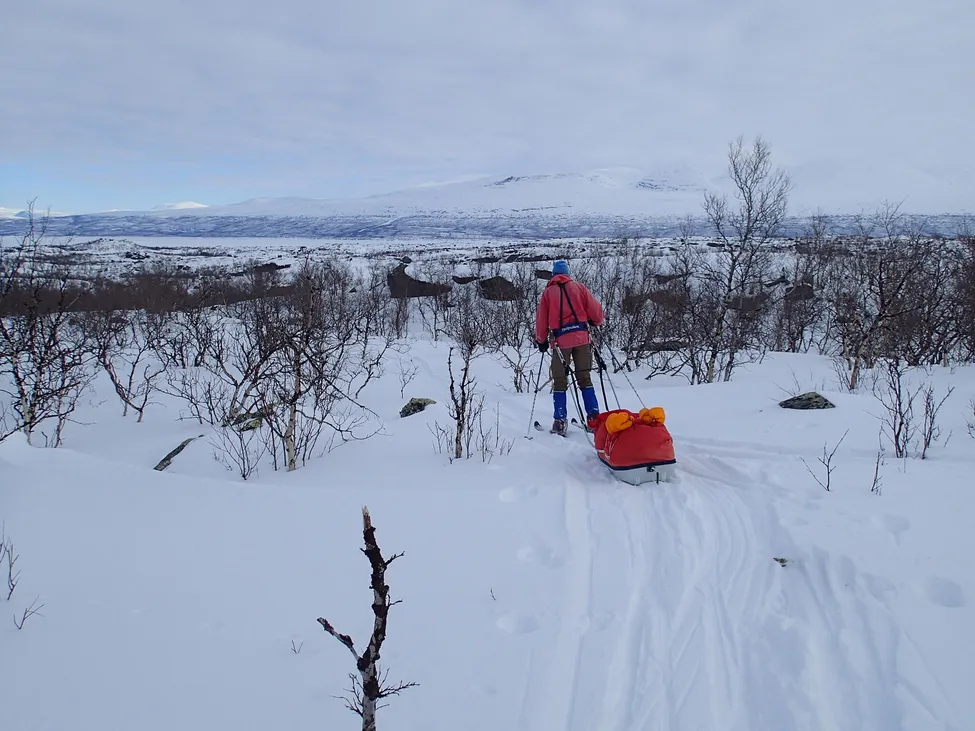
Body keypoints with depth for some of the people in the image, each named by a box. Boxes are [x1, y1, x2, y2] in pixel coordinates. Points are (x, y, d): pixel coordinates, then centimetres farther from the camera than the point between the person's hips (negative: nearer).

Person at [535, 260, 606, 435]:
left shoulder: (548, 291, 9)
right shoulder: (578, 286, 8)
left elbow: (541, 319, 9)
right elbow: (595, 309, 4)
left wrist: (541, 340, 21)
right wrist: (598, 320, 25)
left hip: (560, 340, -1)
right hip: (582, 337, 1)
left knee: (559, 381, 8)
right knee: (585, 378, 9)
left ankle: (560, 421, 3)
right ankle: (593, 417, 2)